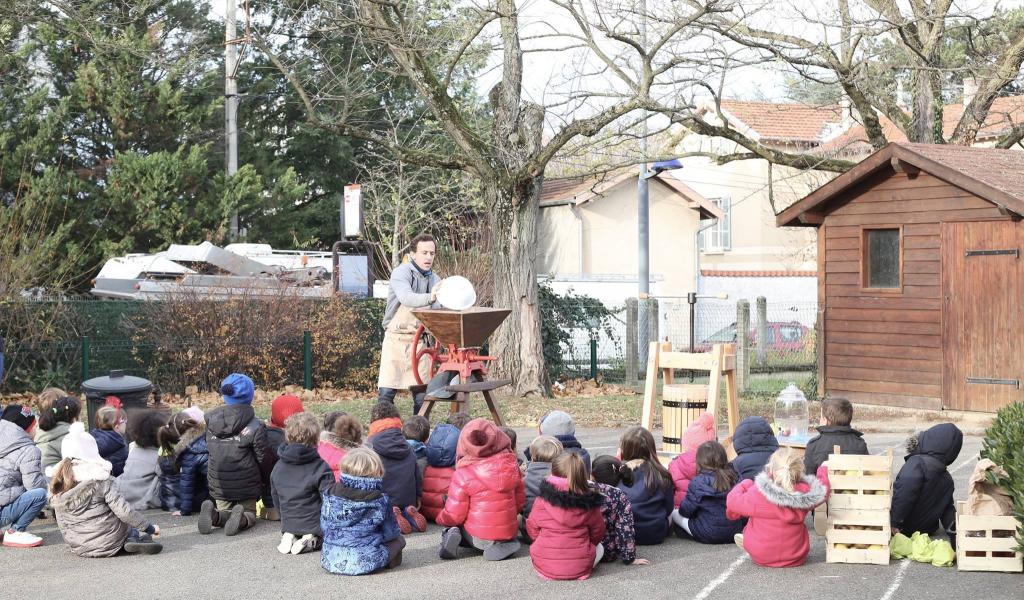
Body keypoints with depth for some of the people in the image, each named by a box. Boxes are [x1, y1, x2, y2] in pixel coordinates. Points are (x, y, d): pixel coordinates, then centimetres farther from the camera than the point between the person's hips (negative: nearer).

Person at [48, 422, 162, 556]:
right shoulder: (100, 480, -15)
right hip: (109, 543, -5)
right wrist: (150, 527, -4)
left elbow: (63, 526, 9)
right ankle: (134, 538, -4)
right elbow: (123, 511, -15)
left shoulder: (56, 486, 0)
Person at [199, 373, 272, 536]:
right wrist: (266, 481, 11)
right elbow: (264, 458, -8)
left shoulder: (210, 422, 0)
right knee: (249, 514, 15)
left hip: (218, 486, 3)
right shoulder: (255, 427, -15)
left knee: (224, 514, 20)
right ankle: (241, 519, -20)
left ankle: (214, 514, -15)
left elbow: (210, 451, 10)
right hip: (246, 486, -3)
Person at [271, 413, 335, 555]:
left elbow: (276, 501, 12)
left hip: (288, 525, 6)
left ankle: (289, 538, 1)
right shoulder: (320, 467, -15)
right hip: (315, 525, -6)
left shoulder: (278, 468, 2)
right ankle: (312, 540, -12)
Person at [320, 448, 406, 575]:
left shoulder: (330, 495, 0)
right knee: (399, 539, 20)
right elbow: (390, 533, 3)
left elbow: (324, 527, 10)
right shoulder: (380, 501, -7)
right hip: (367, 562, -4)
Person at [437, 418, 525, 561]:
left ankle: (452, 535, -10)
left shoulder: (462, 475, -14)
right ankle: (503, 544, 0)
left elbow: (453, 516, -11)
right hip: (509, 532, 2)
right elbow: (520, 500, 8)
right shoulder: (511, 465, -3)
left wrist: (441, 519, 11)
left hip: (478, 537, -2)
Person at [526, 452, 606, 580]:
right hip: (580, 568, 0)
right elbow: (598, 534, 4)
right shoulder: (589, 502, -8)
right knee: (599, 547, 29)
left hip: (544, 566, 0)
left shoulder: (542, 501, -10)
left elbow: (532, 531, 3)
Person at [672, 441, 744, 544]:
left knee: (675, 513, 15)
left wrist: (681, 509, 16)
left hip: (707, 535, -5)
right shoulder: (733, 478, -3)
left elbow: (686, 510, -7)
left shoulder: (697, 482, -14)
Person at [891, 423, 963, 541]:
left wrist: (895, 522, -28)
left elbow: (905, 493, -31)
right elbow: (948, 509, 12)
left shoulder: (917, 462, -18)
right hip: (928, 530, 7)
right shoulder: (947, 479, 7)